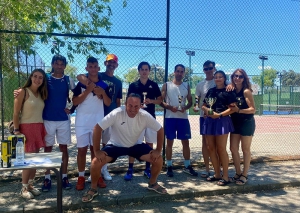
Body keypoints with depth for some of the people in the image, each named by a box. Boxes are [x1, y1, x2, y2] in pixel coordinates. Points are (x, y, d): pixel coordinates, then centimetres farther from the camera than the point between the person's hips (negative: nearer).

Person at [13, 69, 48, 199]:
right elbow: (16, 113, -9)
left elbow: (41, 111, 11)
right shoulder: (23, 92, -6)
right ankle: (24, 188, 7)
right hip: (27, 128, -6)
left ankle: (30, 185, 20)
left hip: (39, 128, 6)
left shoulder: (41, 94, 12)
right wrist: (16, 130, -14)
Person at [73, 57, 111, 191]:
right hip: (82, 121, -2)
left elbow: (108, 103, 4)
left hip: (97, 121, 2)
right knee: (82, 149, 2)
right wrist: (88, 90, -19)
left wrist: (102, 93, -14)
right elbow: (75, 102, -11)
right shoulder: (81, 83, -3)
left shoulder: (103, 84, 5)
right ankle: (81, 177, 12)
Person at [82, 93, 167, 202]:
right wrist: (97, 151, -25)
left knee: (158, 160, -11)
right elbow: (97, 128, -25)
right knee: (96, 162, -22)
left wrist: (158, 150, -14)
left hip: (136, 145, 2)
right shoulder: (116, 113, -30)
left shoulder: (145, 116, -22)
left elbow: (160, 130, -10)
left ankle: (152, 184, 19)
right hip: (116, 145, -2)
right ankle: (93, 189, 6)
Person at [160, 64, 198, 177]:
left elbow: (190, 102, 11)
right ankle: (169, 166, 13)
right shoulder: (167, 85, 3)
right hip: (170, 117, -2)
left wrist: (185, 107, -10)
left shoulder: (186, 86, 11)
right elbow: (160, 101, -1)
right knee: (169, 142, 3)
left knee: (185, 142, 6)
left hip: (183, 117, 3)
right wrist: (169, 107, -17)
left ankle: (187, 166, 18)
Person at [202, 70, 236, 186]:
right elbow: (204, 105, 19)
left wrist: (219, 114, -19)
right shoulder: (211, 90, 16)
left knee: (221, 149, -4)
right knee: (211, 148, 8)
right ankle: (217, 174, 21)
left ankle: (225, 177, 7)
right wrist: (206, 109, -3)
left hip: (222, 121, -7)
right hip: (209, 121, 7)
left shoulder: (228, 92, -3)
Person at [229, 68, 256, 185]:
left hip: (247, 123, -6)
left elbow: (253, 109, -16)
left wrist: (239, 110, -27)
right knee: (233, 149, 7)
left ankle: (244, 175, 18)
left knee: (245, 150, 5)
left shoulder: (246, 91, -12)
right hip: (235, 123, 6)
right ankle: (238, 173, 23)